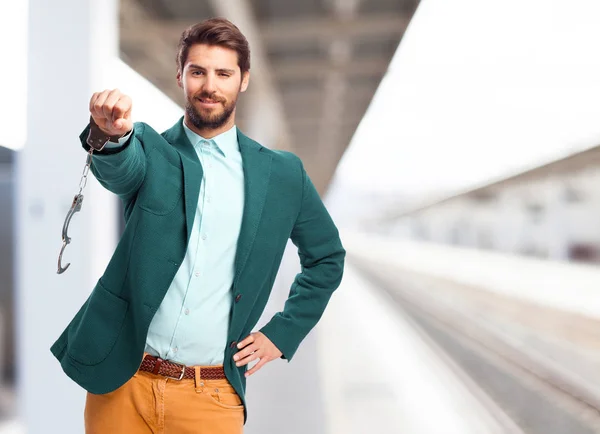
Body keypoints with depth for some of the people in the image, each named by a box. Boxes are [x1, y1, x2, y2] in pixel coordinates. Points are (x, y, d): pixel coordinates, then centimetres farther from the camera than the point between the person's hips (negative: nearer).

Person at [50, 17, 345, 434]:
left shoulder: (282, 173, 3)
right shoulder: (150, 150, 1)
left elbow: (328, 257, 13)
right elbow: (119, 168, -22)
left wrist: (282, 334, 6)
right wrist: (108, 134, -45)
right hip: (120, 383, 0)